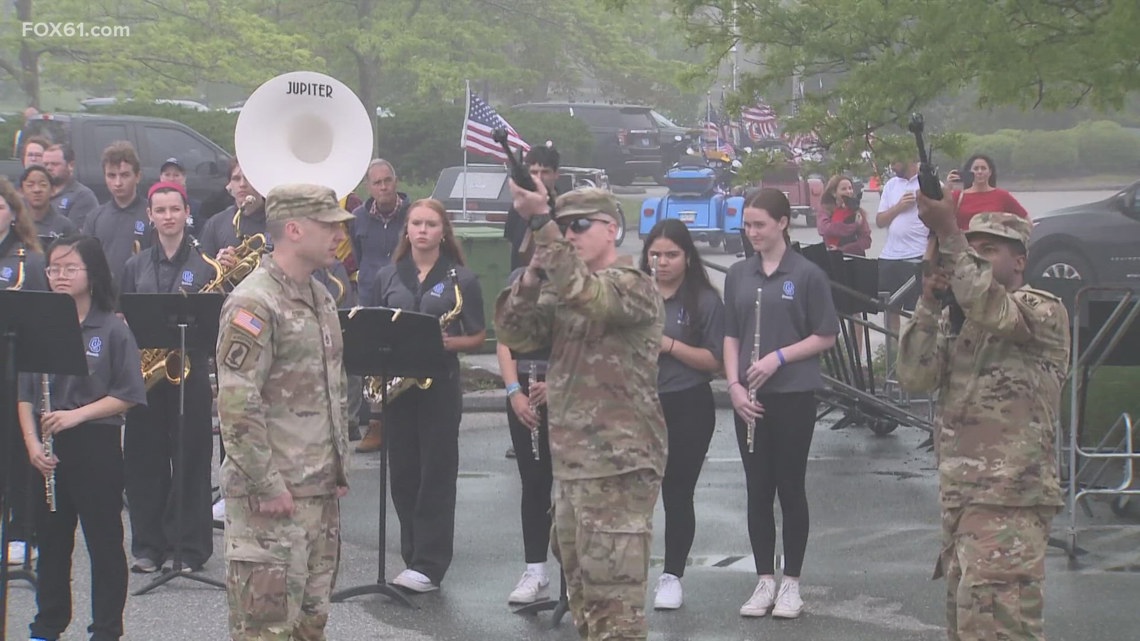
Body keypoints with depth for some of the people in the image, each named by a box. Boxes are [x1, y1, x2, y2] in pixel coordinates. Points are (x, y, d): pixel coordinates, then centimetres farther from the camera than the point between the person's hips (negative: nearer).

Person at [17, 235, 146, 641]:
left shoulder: (113, 330, -6)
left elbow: (127, 396, -8)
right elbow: (25, 393, 6)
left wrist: (76, 415, -17)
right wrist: (32, 442, -6)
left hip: (96, 445, -4)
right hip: (49, 449, 4)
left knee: (104, 542, 4)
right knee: (51, 538, 13)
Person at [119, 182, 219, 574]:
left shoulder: (206, 264, 3)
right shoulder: (136, 266, 12)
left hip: (189, 370, -3)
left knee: (191, 458, -1)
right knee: (144, 458, 4)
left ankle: (190, 548, 6)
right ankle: (148, 545, 14)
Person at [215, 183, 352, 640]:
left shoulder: (319, 297, 14)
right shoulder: (253, 303, -15)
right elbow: (236, 405, -21)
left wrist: (340, 465, 17)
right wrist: (268, 486, -20)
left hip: (322, 493, 9)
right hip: (272, 497, -9)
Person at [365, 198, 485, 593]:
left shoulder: (462, 279, 1)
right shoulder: (387, 277, 9)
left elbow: (478, 337, 2)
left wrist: (449, 342, -17)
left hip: (439, 386, -3)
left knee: (437, 475, -3)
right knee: (404, 474, 7)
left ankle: (429, 566, -2)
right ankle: (412, 557, 16)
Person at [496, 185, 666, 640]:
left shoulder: (633, 286, -10)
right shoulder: (561, 292, 17)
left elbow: (584, 292, -29)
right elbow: (512, 333, 6)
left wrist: (539, 221, -33)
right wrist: (533, 274, -9)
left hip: (618, 468, -9)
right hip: (571, 465, 9)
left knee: (614, 602, -11)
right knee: (584, 595, 17)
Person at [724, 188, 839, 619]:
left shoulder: (807, 275, -6)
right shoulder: (738, 275, 7)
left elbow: (826, 337, -4)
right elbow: (731, 336, 9)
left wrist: (779, 357, -15)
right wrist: (734, 385, -5)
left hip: (794, 395, -4)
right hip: (750, 399, 4)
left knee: (790, 487, 3)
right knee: (757, 489, 7)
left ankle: (791, 584, 13)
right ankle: (764, 581, 16)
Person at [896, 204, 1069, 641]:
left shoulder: (1044, 311, -4)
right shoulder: (956, 318, 17)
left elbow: (991, 309, -26)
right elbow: (914, 378, 3)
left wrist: (949, 232, -27)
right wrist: (929, 302, -7)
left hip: (1009, 499, -8)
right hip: (957, 492, 8)